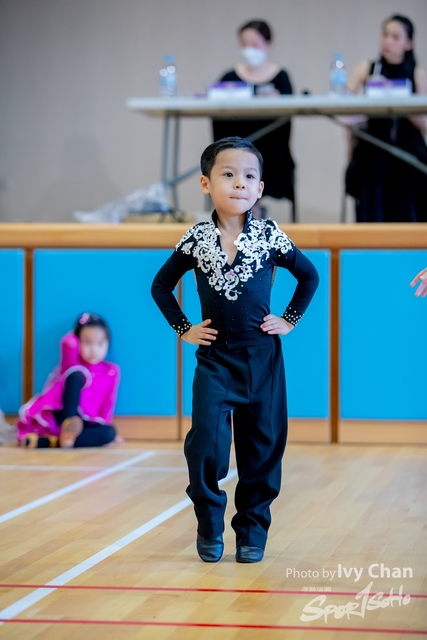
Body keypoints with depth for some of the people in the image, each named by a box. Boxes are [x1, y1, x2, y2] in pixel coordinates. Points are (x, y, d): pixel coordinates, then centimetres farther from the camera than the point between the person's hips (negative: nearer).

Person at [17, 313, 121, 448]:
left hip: (87, 424, 2)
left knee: (109, 432, -33)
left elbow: (107, 405, 4)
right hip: (61, 417, -2)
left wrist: (107, 432, -8)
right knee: (76, 376, -22)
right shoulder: (72, 364, 1)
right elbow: (69, 343, -20)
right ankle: (69, 426, -44)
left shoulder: (112, 372, 7)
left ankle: (42, 441, -40)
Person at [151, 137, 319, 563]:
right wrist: (182, 329, 4)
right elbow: (161, 286, 10)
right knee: (206, 442, -10)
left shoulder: (270, 236, -4)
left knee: (261, 444, 5)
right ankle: (209, 528, 6)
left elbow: (309, 275, 10)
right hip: (214, 357, 0)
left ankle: (252, 529, 17)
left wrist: (290, 320, 4)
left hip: (261, 357, 1)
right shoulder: (196, 240, -3)